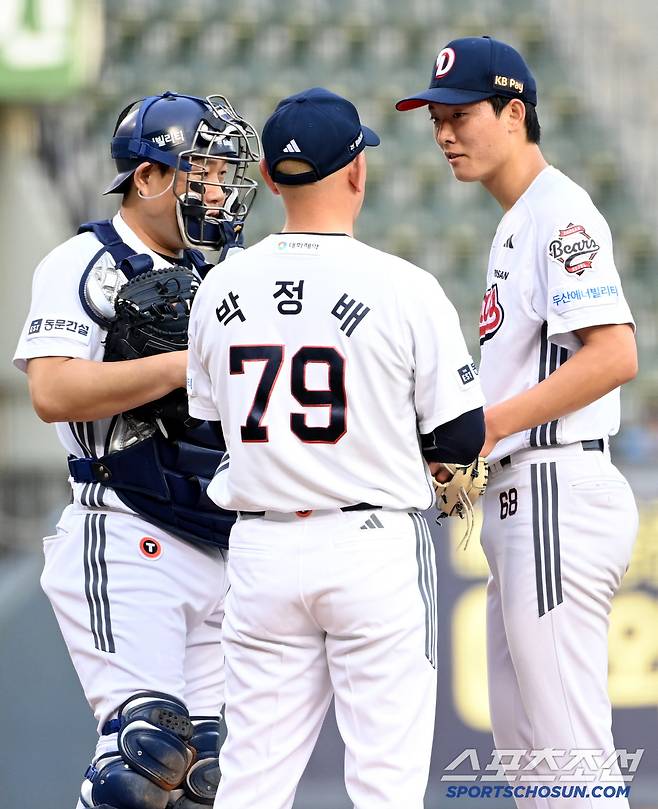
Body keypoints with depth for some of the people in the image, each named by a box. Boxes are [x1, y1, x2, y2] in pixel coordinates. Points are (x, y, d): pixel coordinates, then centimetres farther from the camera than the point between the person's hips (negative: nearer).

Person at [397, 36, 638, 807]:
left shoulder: (559, 212, -11)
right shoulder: (516, 222, 19)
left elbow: (615, 355, -22)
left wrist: (491, 423, -19)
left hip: (557, 491, -11)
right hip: (515, 500, 11)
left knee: (570, 745, -10)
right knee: (522, 743, 14)